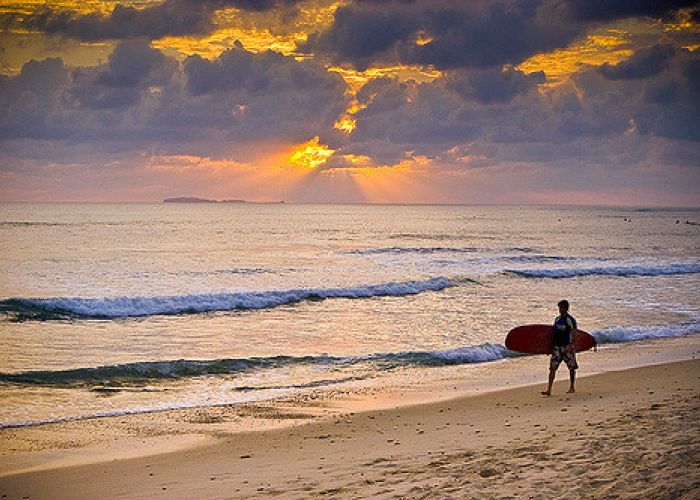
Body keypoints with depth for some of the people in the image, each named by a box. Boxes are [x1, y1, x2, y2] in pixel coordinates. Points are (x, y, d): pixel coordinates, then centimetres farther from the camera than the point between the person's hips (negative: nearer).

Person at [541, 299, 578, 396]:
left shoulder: (570, 320, -8)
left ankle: (572, 387, 24)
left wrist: (570, 346, -23)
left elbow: (572, 334, -13)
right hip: (557, 346, 5)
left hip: (567, 347, -5)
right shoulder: (557, 319, 11)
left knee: (571, 367, 8)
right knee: (552, 367, -4)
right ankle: (548, 389, -8)